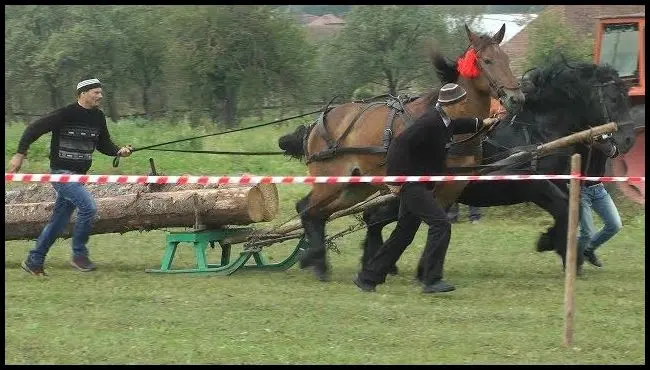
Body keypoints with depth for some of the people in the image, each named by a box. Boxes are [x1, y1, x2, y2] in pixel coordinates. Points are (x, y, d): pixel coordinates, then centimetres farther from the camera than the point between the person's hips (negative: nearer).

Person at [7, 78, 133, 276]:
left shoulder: (98, 117, 8)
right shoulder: (65, 115, -14)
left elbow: (103, 144, 17)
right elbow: (34, 129, -11)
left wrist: (119, 151, -3)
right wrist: (20, 154, -15)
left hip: (79, 175, 8)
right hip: (61, 172, -8)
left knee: (59, 220, 10)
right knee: (88, 207, -21)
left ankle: (33, 261, 20)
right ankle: (79, 255, -7)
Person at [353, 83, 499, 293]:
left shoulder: (443, 121, 9)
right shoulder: (430, 122, -22)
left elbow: (455, 126, 36)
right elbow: (401, 144, -27)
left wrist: (481, 123, 39)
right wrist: (396, 178, -27)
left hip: (421, 187, 10)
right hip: (411, 184, -10)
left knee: (404, 234, 13)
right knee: (441, 224, -16)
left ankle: (367, 277, 20)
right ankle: (432, 280, -15)